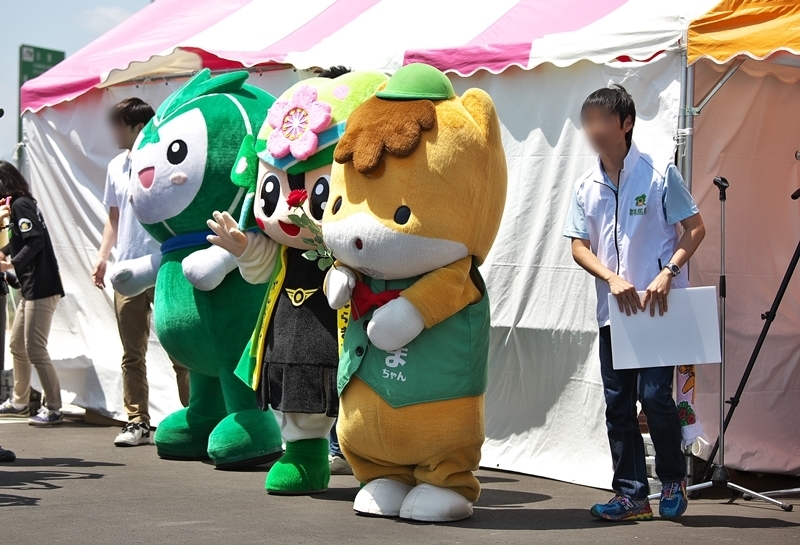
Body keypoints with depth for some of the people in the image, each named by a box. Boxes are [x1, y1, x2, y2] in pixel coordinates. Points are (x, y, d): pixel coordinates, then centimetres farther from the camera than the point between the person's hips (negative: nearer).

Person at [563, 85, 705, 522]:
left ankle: (673, 480, 13)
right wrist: (612, 278, -11)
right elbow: (578, 246, 7)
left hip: (658, 306, -5)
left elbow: (695, 228, -3)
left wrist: (667, 273, -17)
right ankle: (631, 494, 13)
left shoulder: (659, 175, -4)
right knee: (617, 403, 5)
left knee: (654, 394, -10)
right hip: (612, 309, 5)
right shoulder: (586, 187, 8)